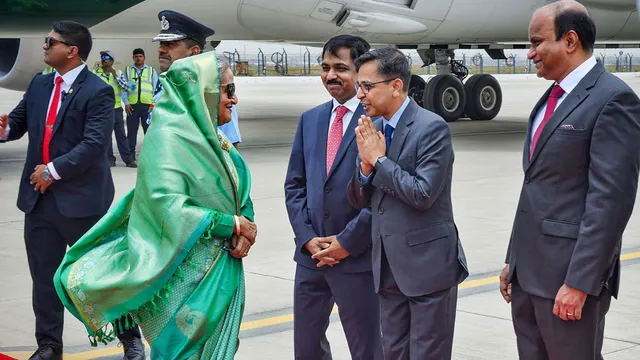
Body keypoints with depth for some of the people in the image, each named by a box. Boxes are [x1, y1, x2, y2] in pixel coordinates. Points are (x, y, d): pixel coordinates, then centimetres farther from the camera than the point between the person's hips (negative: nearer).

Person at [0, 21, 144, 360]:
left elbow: (94, 144, -20)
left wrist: (54, 170, -19)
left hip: (80, 199, -6)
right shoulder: (39, 85, 10)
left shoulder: (97, 92, -13)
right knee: (44, 276, 13)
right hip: (38, 198, 7)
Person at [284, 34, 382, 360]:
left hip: (358, 256, -6)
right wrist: (307, 238, -2)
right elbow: (294, 184, 11)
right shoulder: (310, 120, 11)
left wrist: (347, 242, -13)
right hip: (310, 254, 6)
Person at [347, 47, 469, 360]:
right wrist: (366, 163, -10)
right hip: (389, 266, 7)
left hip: (428, 264, -7)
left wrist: (379, 159, -14)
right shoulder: (372, 130, 8)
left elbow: (423, 194, -21)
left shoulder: (432, 127, -14)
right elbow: (359, 199, 9)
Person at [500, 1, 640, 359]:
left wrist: (579, 282, -21)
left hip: (569, 274, -8)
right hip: (529, 271, 8)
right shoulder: (552, 98, 16)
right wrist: (514, 261, 16)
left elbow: (610, 200, -18)